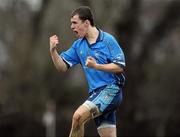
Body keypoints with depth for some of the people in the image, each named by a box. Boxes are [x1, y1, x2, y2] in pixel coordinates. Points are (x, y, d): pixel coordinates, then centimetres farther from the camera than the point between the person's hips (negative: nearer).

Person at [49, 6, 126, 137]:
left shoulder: (107, 40, -7)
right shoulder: (78, 45, 13)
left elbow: (120, 66, -12)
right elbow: (62, 66, 11)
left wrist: (96, 66, -21)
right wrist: (53, 50, -6)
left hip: (111, 89, -7)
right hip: (96, 93, 7)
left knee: (78, 116, -23)